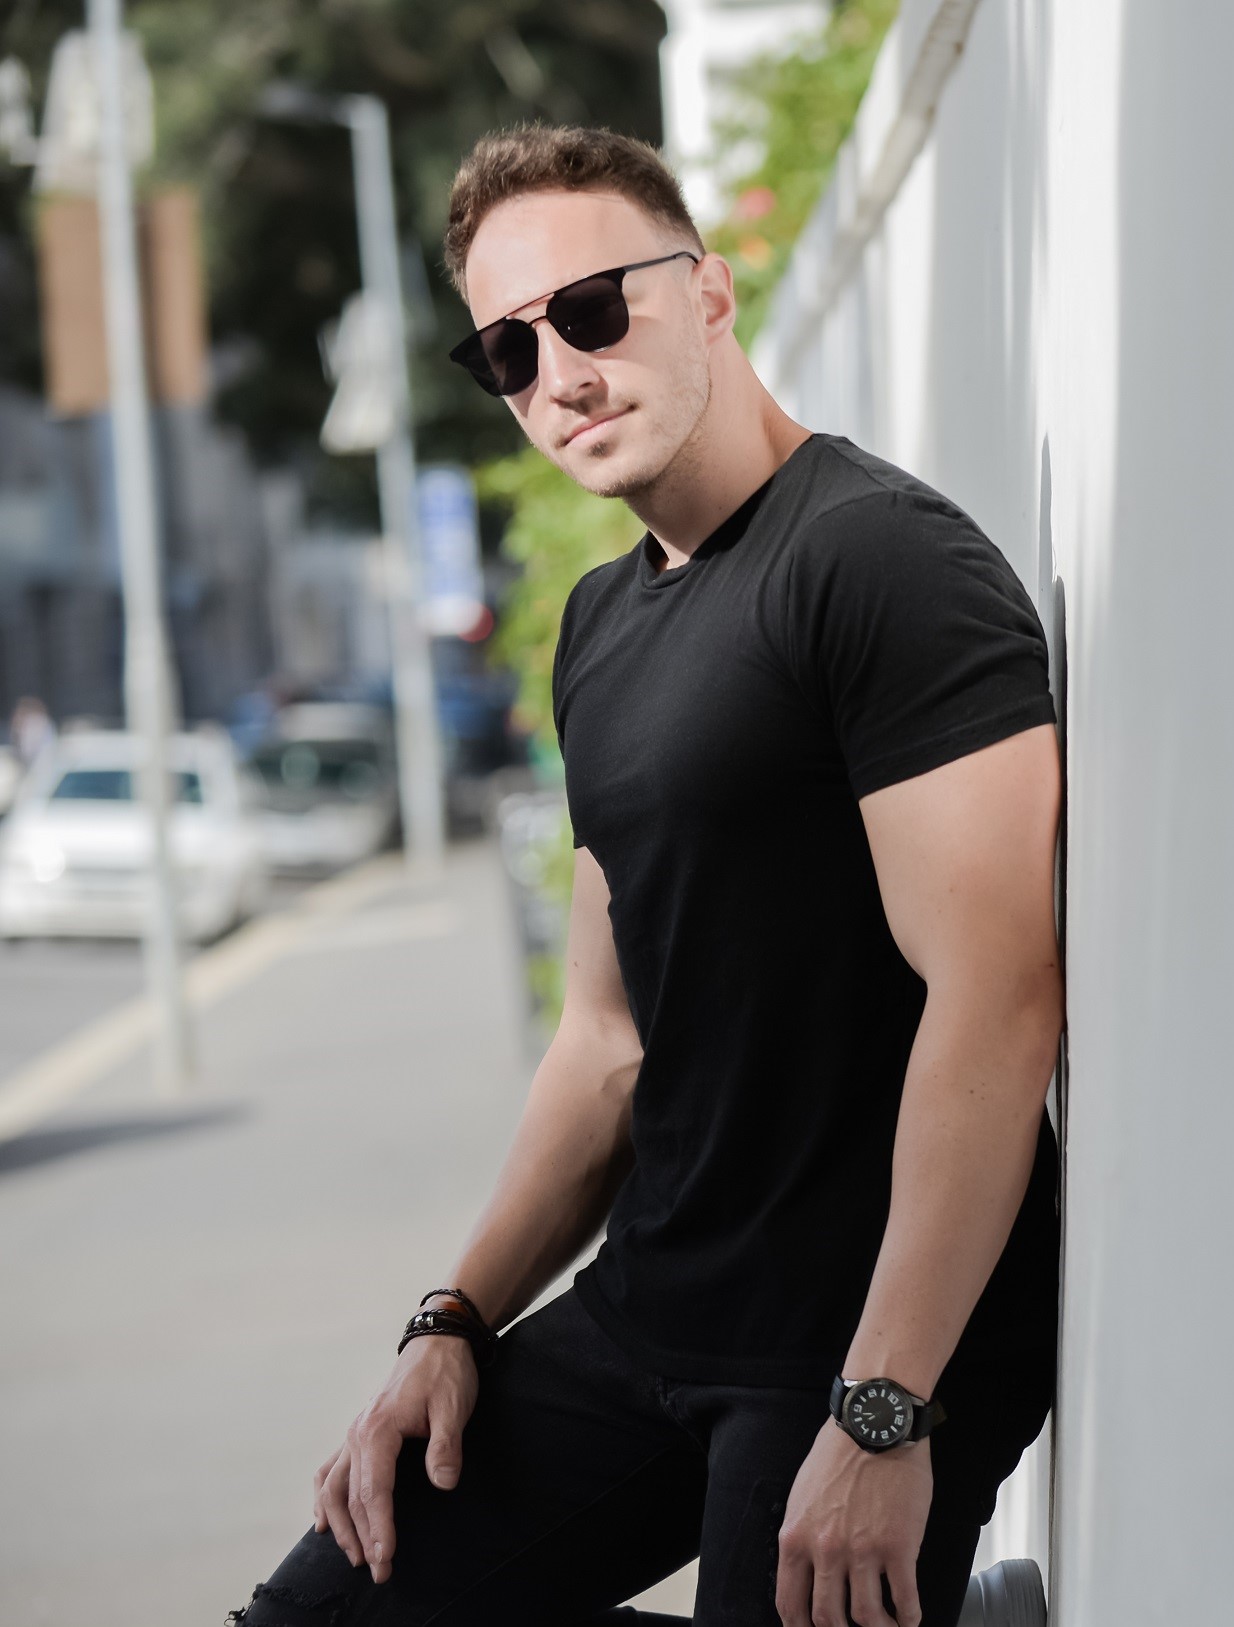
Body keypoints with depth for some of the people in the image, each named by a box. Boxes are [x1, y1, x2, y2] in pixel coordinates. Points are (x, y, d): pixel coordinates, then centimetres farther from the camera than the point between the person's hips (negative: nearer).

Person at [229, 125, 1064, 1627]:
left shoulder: (880, 557, -14)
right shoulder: (600, 624, 13)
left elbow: (997, 1003, -22)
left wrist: (880, 1417, -23)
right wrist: (458, 1324, 8)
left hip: (868, 1345, -8)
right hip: (648, 1318, 8)